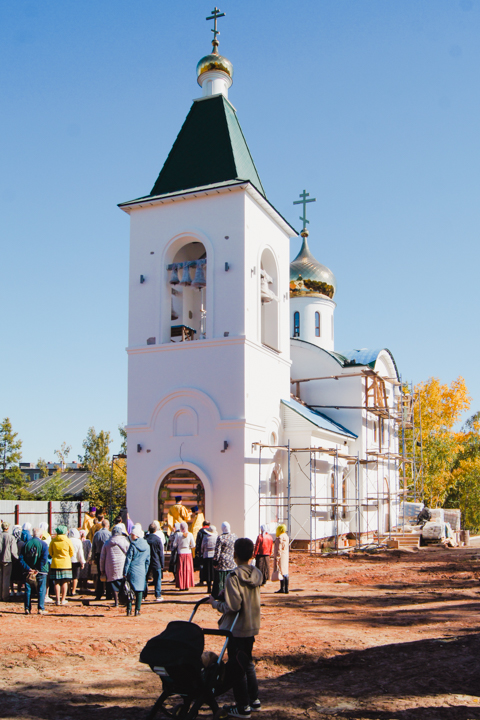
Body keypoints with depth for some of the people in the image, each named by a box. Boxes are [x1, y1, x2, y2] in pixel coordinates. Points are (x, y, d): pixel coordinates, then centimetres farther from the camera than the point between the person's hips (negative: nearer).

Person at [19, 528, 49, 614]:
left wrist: (28, 568, -9)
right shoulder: (43, 544, -6)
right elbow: (44, 559, -17)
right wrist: (38, 570, -14)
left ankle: (27, 609, 12)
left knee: (28, 590, 11)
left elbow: (21, 559, -3)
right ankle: (41, 609, 3)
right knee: (41, 590, 5)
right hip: (41, 571, -3)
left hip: (28, 571, 3)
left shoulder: (26, 544, 4)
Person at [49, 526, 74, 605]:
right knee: (64, 582, 6)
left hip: (55, 564, 1)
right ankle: (63, 600, 7)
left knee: (57, 582, 6)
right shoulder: (67, 540, -5)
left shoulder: (53, 540, -2)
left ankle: (57, 600, 6)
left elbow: (50, 551, 8)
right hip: (66, 563, -1)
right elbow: (72, 552, 3)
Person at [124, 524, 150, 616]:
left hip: (132, 570, -3)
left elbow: (128, 559, -9)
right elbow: (147, 561, 10)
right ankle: (137, 610, 7)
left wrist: (125, 573, -5)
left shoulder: (133, 545, -9)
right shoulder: (147, 546, 5)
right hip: (141, 572, 3)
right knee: (139, 591, 7)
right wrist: (145, 572, 16)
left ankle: (129, 609, 7)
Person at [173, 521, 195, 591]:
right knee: (188, 569, 10)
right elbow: (193, 545, -4)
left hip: (180, 554, -1)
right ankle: (187, 585, 12)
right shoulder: (190, 534, -6)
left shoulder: (178, 534, -10)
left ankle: (181, 586, 8)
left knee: (180, 570, 7)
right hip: (188, 553, 1)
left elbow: (175, 544, -6)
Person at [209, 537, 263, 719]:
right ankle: (254, 700, 29)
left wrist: (215, 603, -8)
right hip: (252, 626, 7)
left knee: (236, 667, 6)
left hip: (237, 628, -7)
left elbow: (232, 606, -25)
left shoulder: (234, 576, -20)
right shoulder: (256, 574, 1)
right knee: (247, 663, 21)